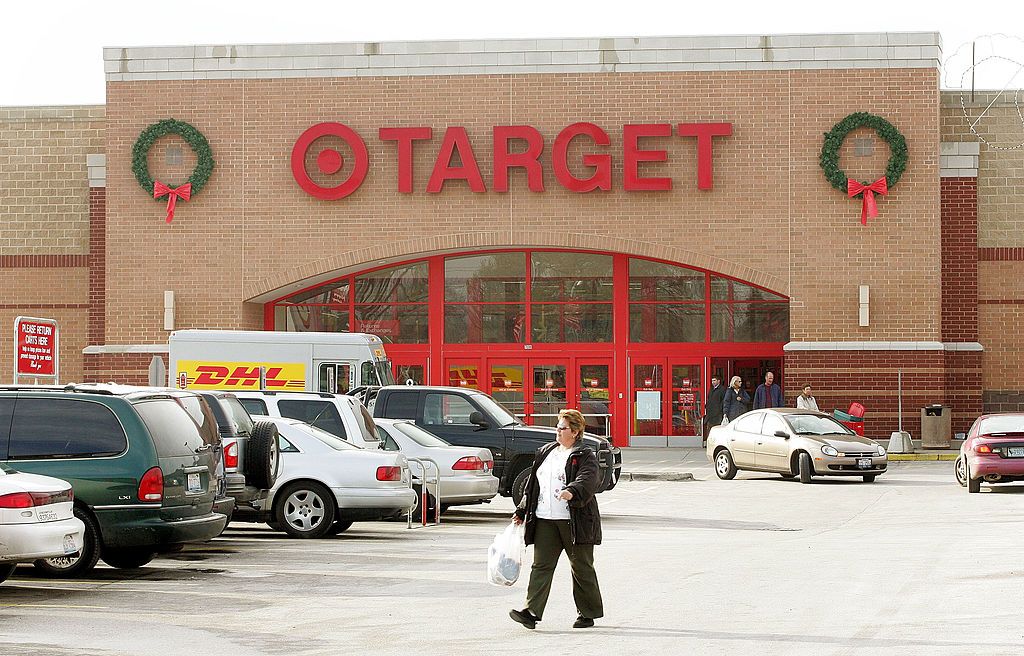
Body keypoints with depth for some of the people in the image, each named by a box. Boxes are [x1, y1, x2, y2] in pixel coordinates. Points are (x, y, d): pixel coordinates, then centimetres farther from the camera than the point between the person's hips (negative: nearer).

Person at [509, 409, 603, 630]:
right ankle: (532, 612, -11)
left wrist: (572, 491, -43)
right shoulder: (545, 452, 17)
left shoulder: (584, 456, -4)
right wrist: (522, 511, 18)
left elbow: (588, 479, -23)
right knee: (541, 565, -4)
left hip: (574, 521, -6)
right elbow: (532, 484, 22)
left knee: (581, 567, 5)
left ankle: (588, 612, 17)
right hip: (545, 521, 6)